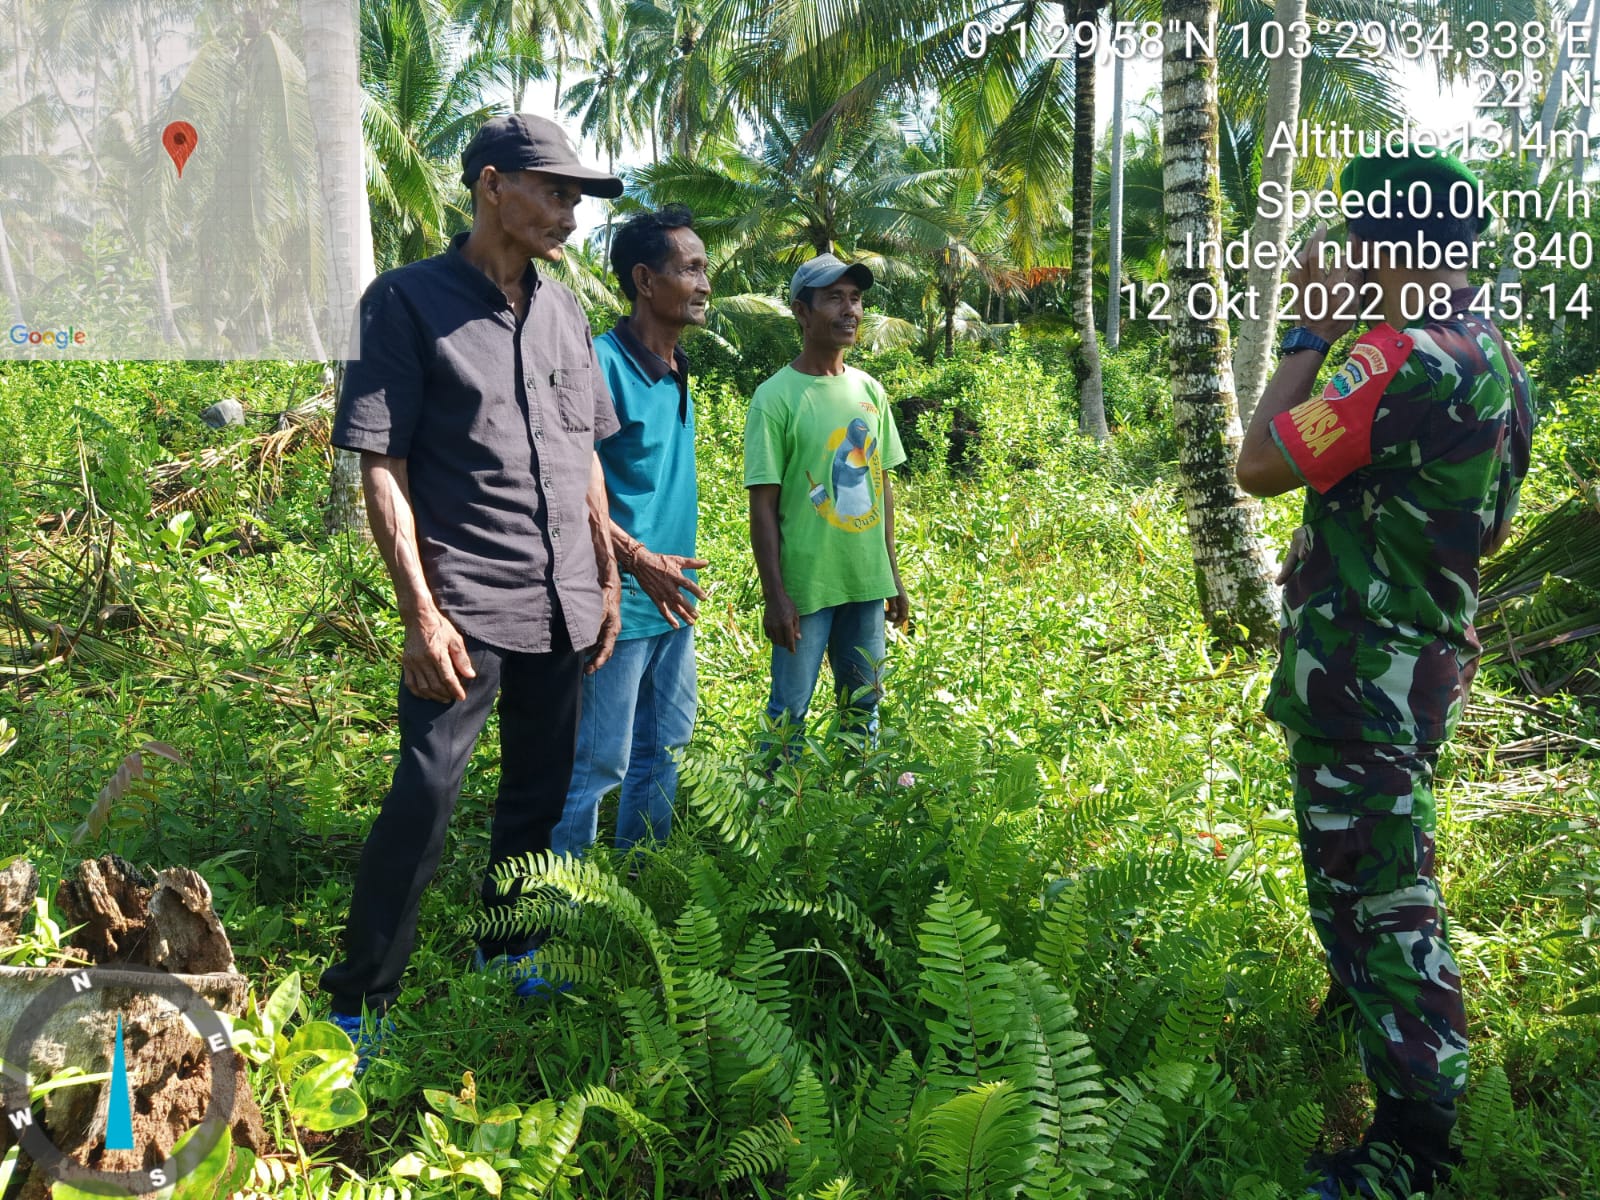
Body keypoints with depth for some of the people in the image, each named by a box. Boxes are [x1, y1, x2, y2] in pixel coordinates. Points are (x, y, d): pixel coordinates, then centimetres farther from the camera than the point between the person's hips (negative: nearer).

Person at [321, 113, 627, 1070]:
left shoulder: (565, 311, 11)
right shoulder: (408, 300, -5)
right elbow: (381, 467, -9)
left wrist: (609, 578, 15)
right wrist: (420, 612, -14)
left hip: (566, 602, 6)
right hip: (469, 604, -6)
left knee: (540, 789, 15)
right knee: (428, 794, -6)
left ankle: (509, 950, 34)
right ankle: (362, 1001, 10)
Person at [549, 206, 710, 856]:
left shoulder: (677, 372, 11)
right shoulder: (601, 363, -15)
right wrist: (639, 559, -25)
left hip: (673, 603, 9)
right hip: (619, 604, -9)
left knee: (663, 748, 18)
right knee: (595, 765, -1)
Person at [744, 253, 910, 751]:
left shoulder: (870, 390, 7)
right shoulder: (776, 397, -11)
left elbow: (883, 486, 13)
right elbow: (763, 506, -11)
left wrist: (894, 576, 12)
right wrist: (775, 596, -13)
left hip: (868, 581, 6)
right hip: (806, 584, -5)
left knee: (864, 705, 17)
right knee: (790, 710, 4)